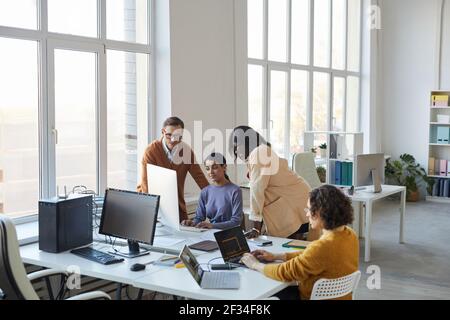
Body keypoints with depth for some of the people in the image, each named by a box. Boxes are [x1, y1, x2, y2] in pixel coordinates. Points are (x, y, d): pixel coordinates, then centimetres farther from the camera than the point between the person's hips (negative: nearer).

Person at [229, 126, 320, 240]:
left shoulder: (259, 153, -17)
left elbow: (257, 190, -21)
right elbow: (261, 191, 11)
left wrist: (255, 228, -22)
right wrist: (257, 228, 9)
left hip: (296, 202, -9)